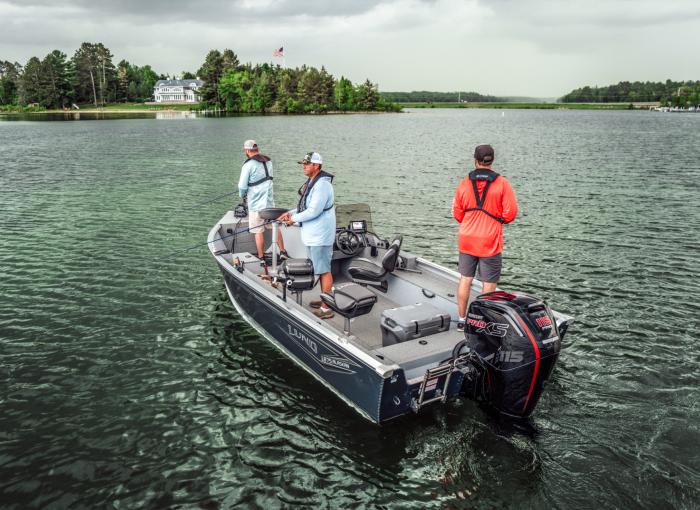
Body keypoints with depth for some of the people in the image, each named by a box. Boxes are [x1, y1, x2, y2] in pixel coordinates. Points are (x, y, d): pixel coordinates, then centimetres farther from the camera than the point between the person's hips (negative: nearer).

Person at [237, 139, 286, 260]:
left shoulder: (248, 165, -14)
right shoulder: (268, 162, 8)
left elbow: (242, 186, -14)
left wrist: (242, 195, 9)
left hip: (255, 203, -6)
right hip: (269, 201, 6)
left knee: (258, 231, 3)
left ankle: (261, 257, 8)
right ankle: (283, 251, 19)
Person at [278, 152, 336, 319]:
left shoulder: (322, 185, -21)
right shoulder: (312, 182, 13)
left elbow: (313, 211, -25)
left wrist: (294, 219, -13)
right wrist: (291, 213, 8)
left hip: (320, 236, -11)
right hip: (313, 235, 11)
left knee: (324, 271, -4)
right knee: (320, 269, 20)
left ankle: (326, 309, 3)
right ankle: (324, 300, 34)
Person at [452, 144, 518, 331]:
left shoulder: (464, 183, -1)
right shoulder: (502, 183, -9)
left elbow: (457, 213, 6)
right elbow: (511, 212, -9)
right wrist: (498, 221, 11)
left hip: (466, 240, 3)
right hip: (490, 242, -3)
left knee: (465, 279, 14)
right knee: (489, 284, 6)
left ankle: (462, 320, 22)